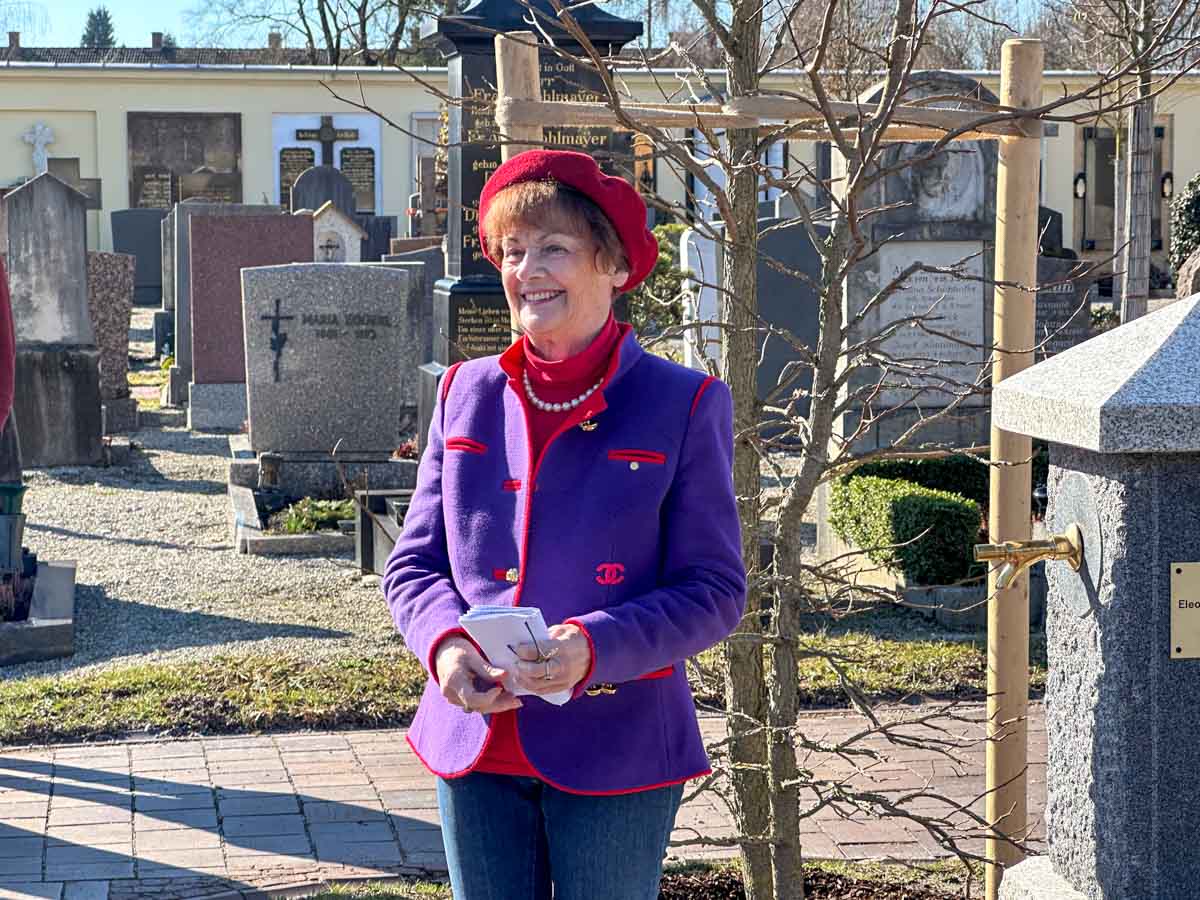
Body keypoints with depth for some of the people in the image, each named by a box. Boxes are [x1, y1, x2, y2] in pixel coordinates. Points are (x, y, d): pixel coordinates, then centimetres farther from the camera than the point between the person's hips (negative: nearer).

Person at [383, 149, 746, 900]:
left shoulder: (683, 405, -4)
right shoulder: (465, 394, 7)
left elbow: (715, 590, -7)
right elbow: (413, 564, 8)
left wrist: (595, 646, -23)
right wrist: (445, 641, -14)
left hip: (615, 751, -3)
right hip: (476, 745, 4)